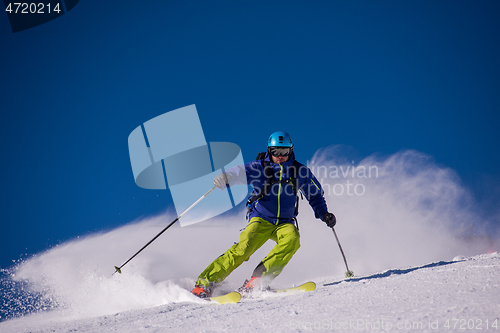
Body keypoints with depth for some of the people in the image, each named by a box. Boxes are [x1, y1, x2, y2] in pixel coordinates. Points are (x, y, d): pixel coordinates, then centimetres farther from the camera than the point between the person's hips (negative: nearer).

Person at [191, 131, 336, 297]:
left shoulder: (300, 171, 3)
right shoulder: (260, 167, -5)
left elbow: (315, 195, 18)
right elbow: (241, 172, -25)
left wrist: (323, 214, 4)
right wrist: (226, 177, -47)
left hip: (285, 222, 3)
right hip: (261, 219, -2)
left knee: (292, 240, -31)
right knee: (244, 248, -26)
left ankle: (258, 279, -31)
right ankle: (204, 283, -24)